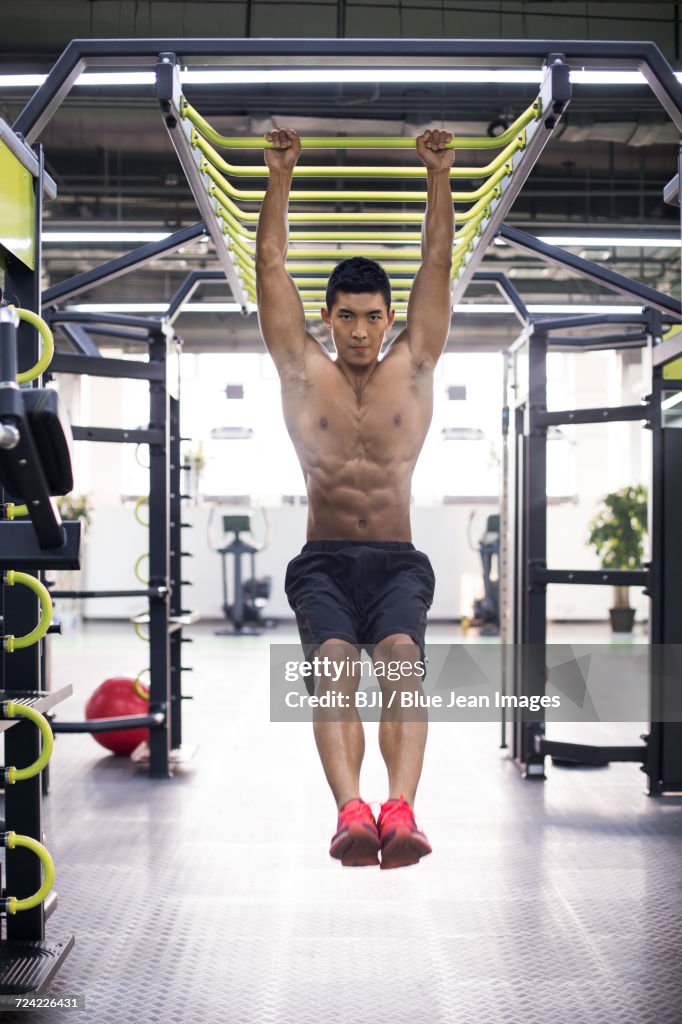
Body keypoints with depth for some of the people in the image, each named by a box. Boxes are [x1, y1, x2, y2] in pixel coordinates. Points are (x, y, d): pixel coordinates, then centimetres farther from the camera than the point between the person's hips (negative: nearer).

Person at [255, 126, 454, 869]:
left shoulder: (413, 367, 14)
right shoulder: (303, 370, 12)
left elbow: (438, 266, 10)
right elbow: (270, 269, 10)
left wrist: (438, 176, 6)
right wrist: (280, 178, 6)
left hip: (397, 561, 0)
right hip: (323, 561, 0)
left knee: (400, 654, -29)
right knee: (335, 660, -29)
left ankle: (400, 809, -43)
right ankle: (351, 810, -43)